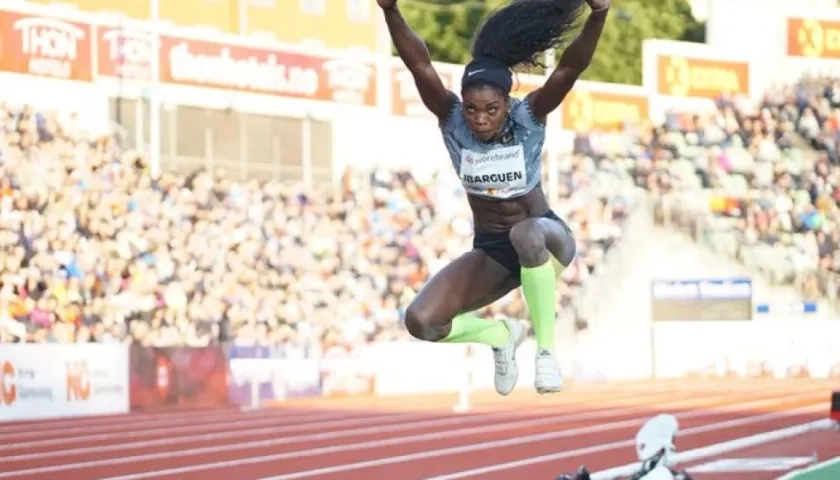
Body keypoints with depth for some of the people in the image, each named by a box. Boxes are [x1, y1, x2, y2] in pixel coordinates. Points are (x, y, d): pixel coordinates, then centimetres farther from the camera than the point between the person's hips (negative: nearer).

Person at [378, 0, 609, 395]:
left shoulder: (529, 118, -16)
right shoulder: (453, 121, -12)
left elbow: (571, 66, -30)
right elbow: (419, 66, -26)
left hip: (544, 235, -3)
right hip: (491, 251, 3)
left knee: (526, 234, -42)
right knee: (420, 322, -17)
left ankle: (546, 350, -24)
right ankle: (501, 335, 15)